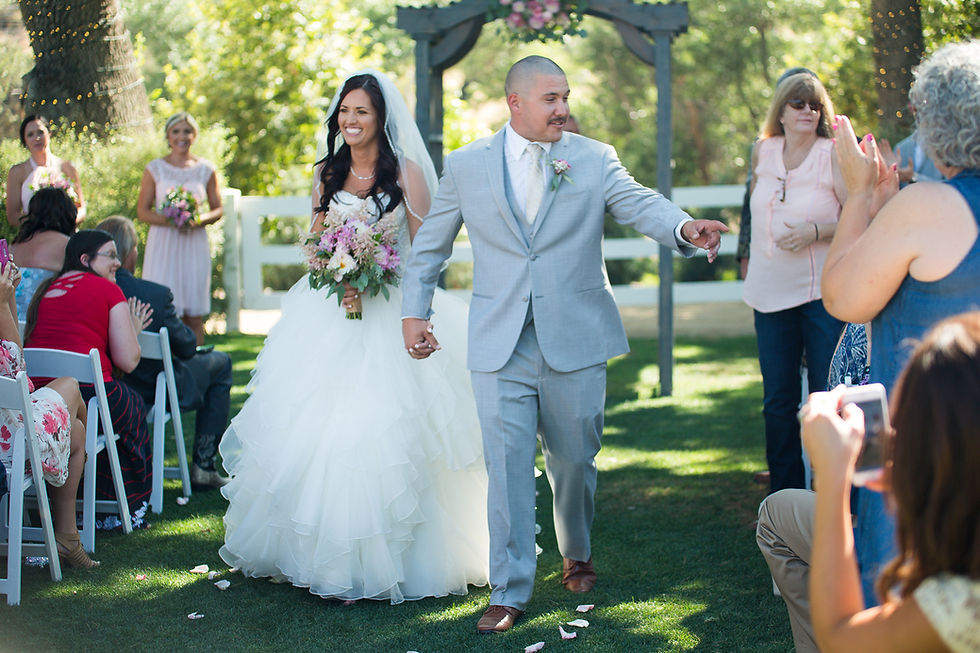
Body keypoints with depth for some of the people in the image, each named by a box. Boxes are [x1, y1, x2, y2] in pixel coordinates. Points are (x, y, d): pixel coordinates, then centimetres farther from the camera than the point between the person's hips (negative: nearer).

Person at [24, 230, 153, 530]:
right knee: (134, 408, 24)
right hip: (89, 398, -6)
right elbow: (127, 361, -2)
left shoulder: (44, 291, 20)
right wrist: (133, 330, 21)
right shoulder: (107, 290, 2)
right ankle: (126, 510, 28)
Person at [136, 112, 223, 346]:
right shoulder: (155, 168, 5)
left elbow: (218, 210, 11)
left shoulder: (205, 169, 8)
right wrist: (167, 221, -14)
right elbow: (142, 210, 4)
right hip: (163, 245, -1)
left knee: (194, 316, 0)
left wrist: (200, 219, -10)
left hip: (194, 246, 1)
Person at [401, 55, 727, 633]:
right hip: (501, 347, 0)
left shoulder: (594, 159, 3)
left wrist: (685, 227, -34)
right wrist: (415, 312, 8)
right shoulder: (466, 166, 5)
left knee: (575, 460, 12)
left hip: (576, 341, 1)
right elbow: (430, 245, 14)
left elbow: (642, 204, -13)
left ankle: (578, 554, 39)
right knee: (508, 467, -2)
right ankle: (510, 591, 6)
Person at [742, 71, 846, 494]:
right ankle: (783, 495, 19)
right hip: (772, 293, 4)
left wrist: (816, 230, -20)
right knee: (777, 402, 8)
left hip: (822, 292, -4)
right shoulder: (763, 151, 8)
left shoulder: (833, 155, -6)